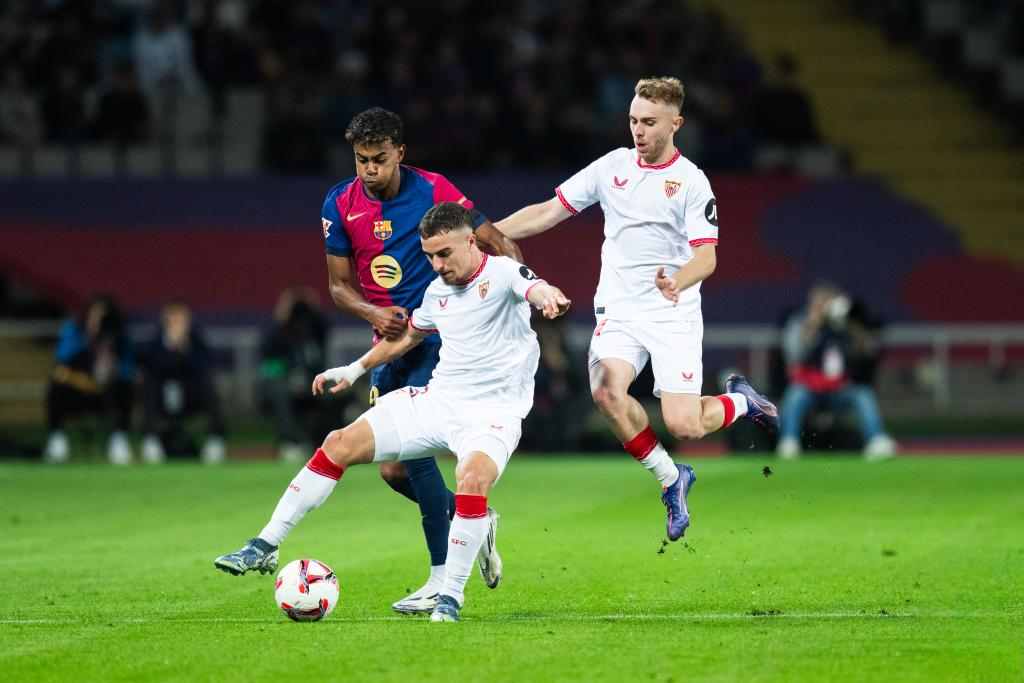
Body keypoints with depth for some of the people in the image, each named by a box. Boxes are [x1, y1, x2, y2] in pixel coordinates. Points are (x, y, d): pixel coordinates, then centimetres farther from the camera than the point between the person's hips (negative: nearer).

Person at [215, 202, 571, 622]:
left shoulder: (502, 273, -11)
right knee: (340, 444, -2)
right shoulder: (438, 291, 11)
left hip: (492, 414, -7)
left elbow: (534, 288, -36)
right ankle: (265, 547, 6)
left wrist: (547, 296, -59)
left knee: (472, 478, -37)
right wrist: (355, 370, 31)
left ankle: (451, 596, -23)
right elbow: (409, 335, 31)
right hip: (438, 399, 7)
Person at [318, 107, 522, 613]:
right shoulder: (340, 205, 0)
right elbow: (339, 284, 7)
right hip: (391, 344, 6)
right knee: (393, 470, 2)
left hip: (441, 339, -6)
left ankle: (443, 580, -13)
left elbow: (497, 243, -7)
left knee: (411, 445, -20)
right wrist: (375, 314, -13)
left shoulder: (432, 191, -11)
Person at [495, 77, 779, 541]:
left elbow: (706, 256, -13)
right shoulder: (613, 166, 6)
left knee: (683, 426, -14)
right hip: (618, 310, 3)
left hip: (673, 314, -3)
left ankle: (739, 401, 23)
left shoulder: (692, 182, -6)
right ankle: (670, 478, -3)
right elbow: (549, 213, 11)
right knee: (606, 390, -26)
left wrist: (677, 282, -35)